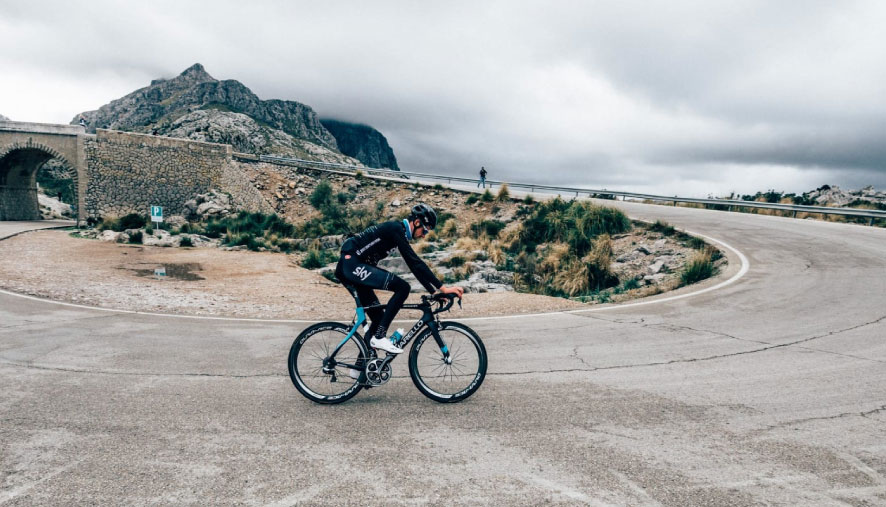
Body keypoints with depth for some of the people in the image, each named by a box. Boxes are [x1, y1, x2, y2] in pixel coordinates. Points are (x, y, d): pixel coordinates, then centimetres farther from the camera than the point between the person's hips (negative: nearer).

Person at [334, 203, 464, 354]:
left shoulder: (398, 232, 16)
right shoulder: (396, 229, -14)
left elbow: (414, 265, 19)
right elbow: (415, 262, -22)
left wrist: (434, 291, 17)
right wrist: (442, 287, -22)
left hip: (347, 268, 10)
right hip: (352, 264, -10)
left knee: (379, 317, 11)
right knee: (402, 287, -17)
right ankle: (379, 337, -13)